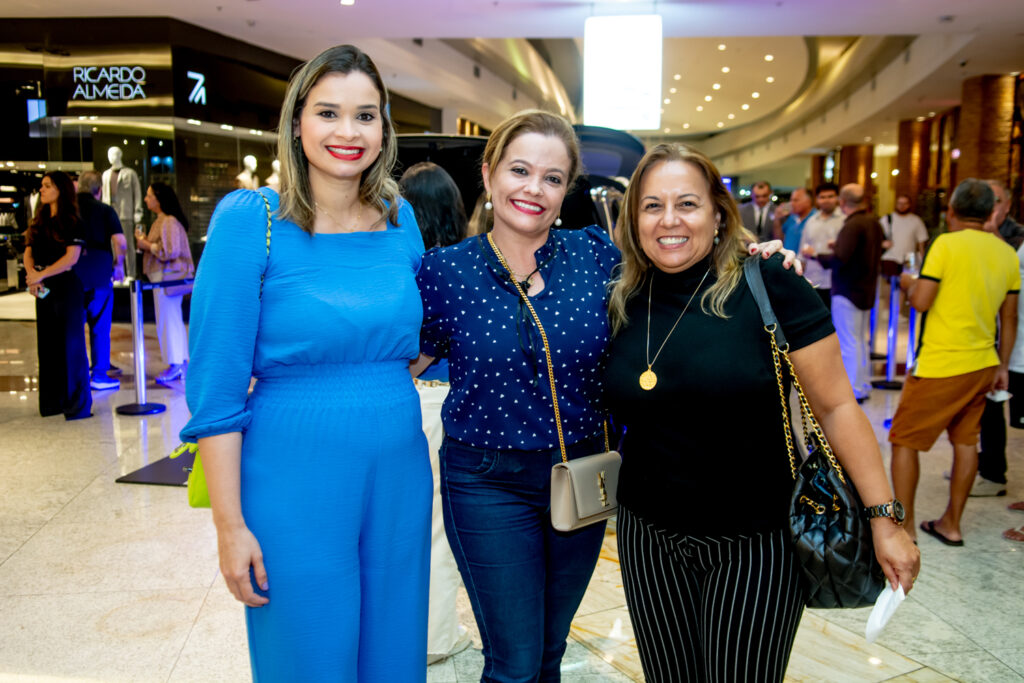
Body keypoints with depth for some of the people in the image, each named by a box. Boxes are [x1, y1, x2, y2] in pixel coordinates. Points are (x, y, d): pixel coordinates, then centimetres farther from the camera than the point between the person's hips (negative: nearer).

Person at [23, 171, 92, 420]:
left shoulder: (72, 222, -6)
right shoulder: (39, 222, 14)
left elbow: (71, 257, -14)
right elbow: (29, 251, 9)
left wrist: (41, 275, -16)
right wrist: (31, 274, -10)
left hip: (66, 287, -7)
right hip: (43, 290, 7)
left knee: (70, 344, -3)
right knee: (47, 344, 10)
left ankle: (77, 404, 4)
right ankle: (52, 402, 18)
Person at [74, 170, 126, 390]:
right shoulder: (105, 210, -4)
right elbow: (120, 242, -15)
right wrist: (118, 265, 1)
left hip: (71, 278, 2)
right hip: (99, 277, -2)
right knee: (100, 328, 7)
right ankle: (99, 375, 9)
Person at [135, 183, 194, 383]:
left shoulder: (169, 222, -16)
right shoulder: (161, 221, 16)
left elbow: (169, 251, -23)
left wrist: (147, 245, -13)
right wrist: (144, 241, 9)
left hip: (166, 277, -10)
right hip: (162, 277, 10)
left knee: (168, 321, -5)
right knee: (173, 320, 13)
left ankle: (175, 365, 1)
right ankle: (181, 363, 19)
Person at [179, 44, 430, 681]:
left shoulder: (401, 219, 4)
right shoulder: (250, 219, -10)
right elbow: (214, 389, -11)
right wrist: (231, 525, -11)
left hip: (399, 480, 5)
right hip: (295, 489, -4)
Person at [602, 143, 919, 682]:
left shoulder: (768, 286, -13)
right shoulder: (622, 301, -1)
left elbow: (836, 406, -10)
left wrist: (884, 517, -10)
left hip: (755, 545, -3)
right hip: (649, 536, 4)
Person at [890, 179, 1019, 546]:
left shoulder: (947, 244, -13)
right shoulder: (1007, 253, 7)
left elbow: (921, 301, -17)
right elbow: (1009, 318, 11)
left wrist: (908, 283, 4)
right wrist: (1003, 365, 18)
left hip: (941, 365, -7)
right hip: (983, 364, 7)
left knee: (905, 440, 4)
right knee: (965, 440, 16)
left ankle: (903, 526, 6)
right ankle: (951, 523, 24)